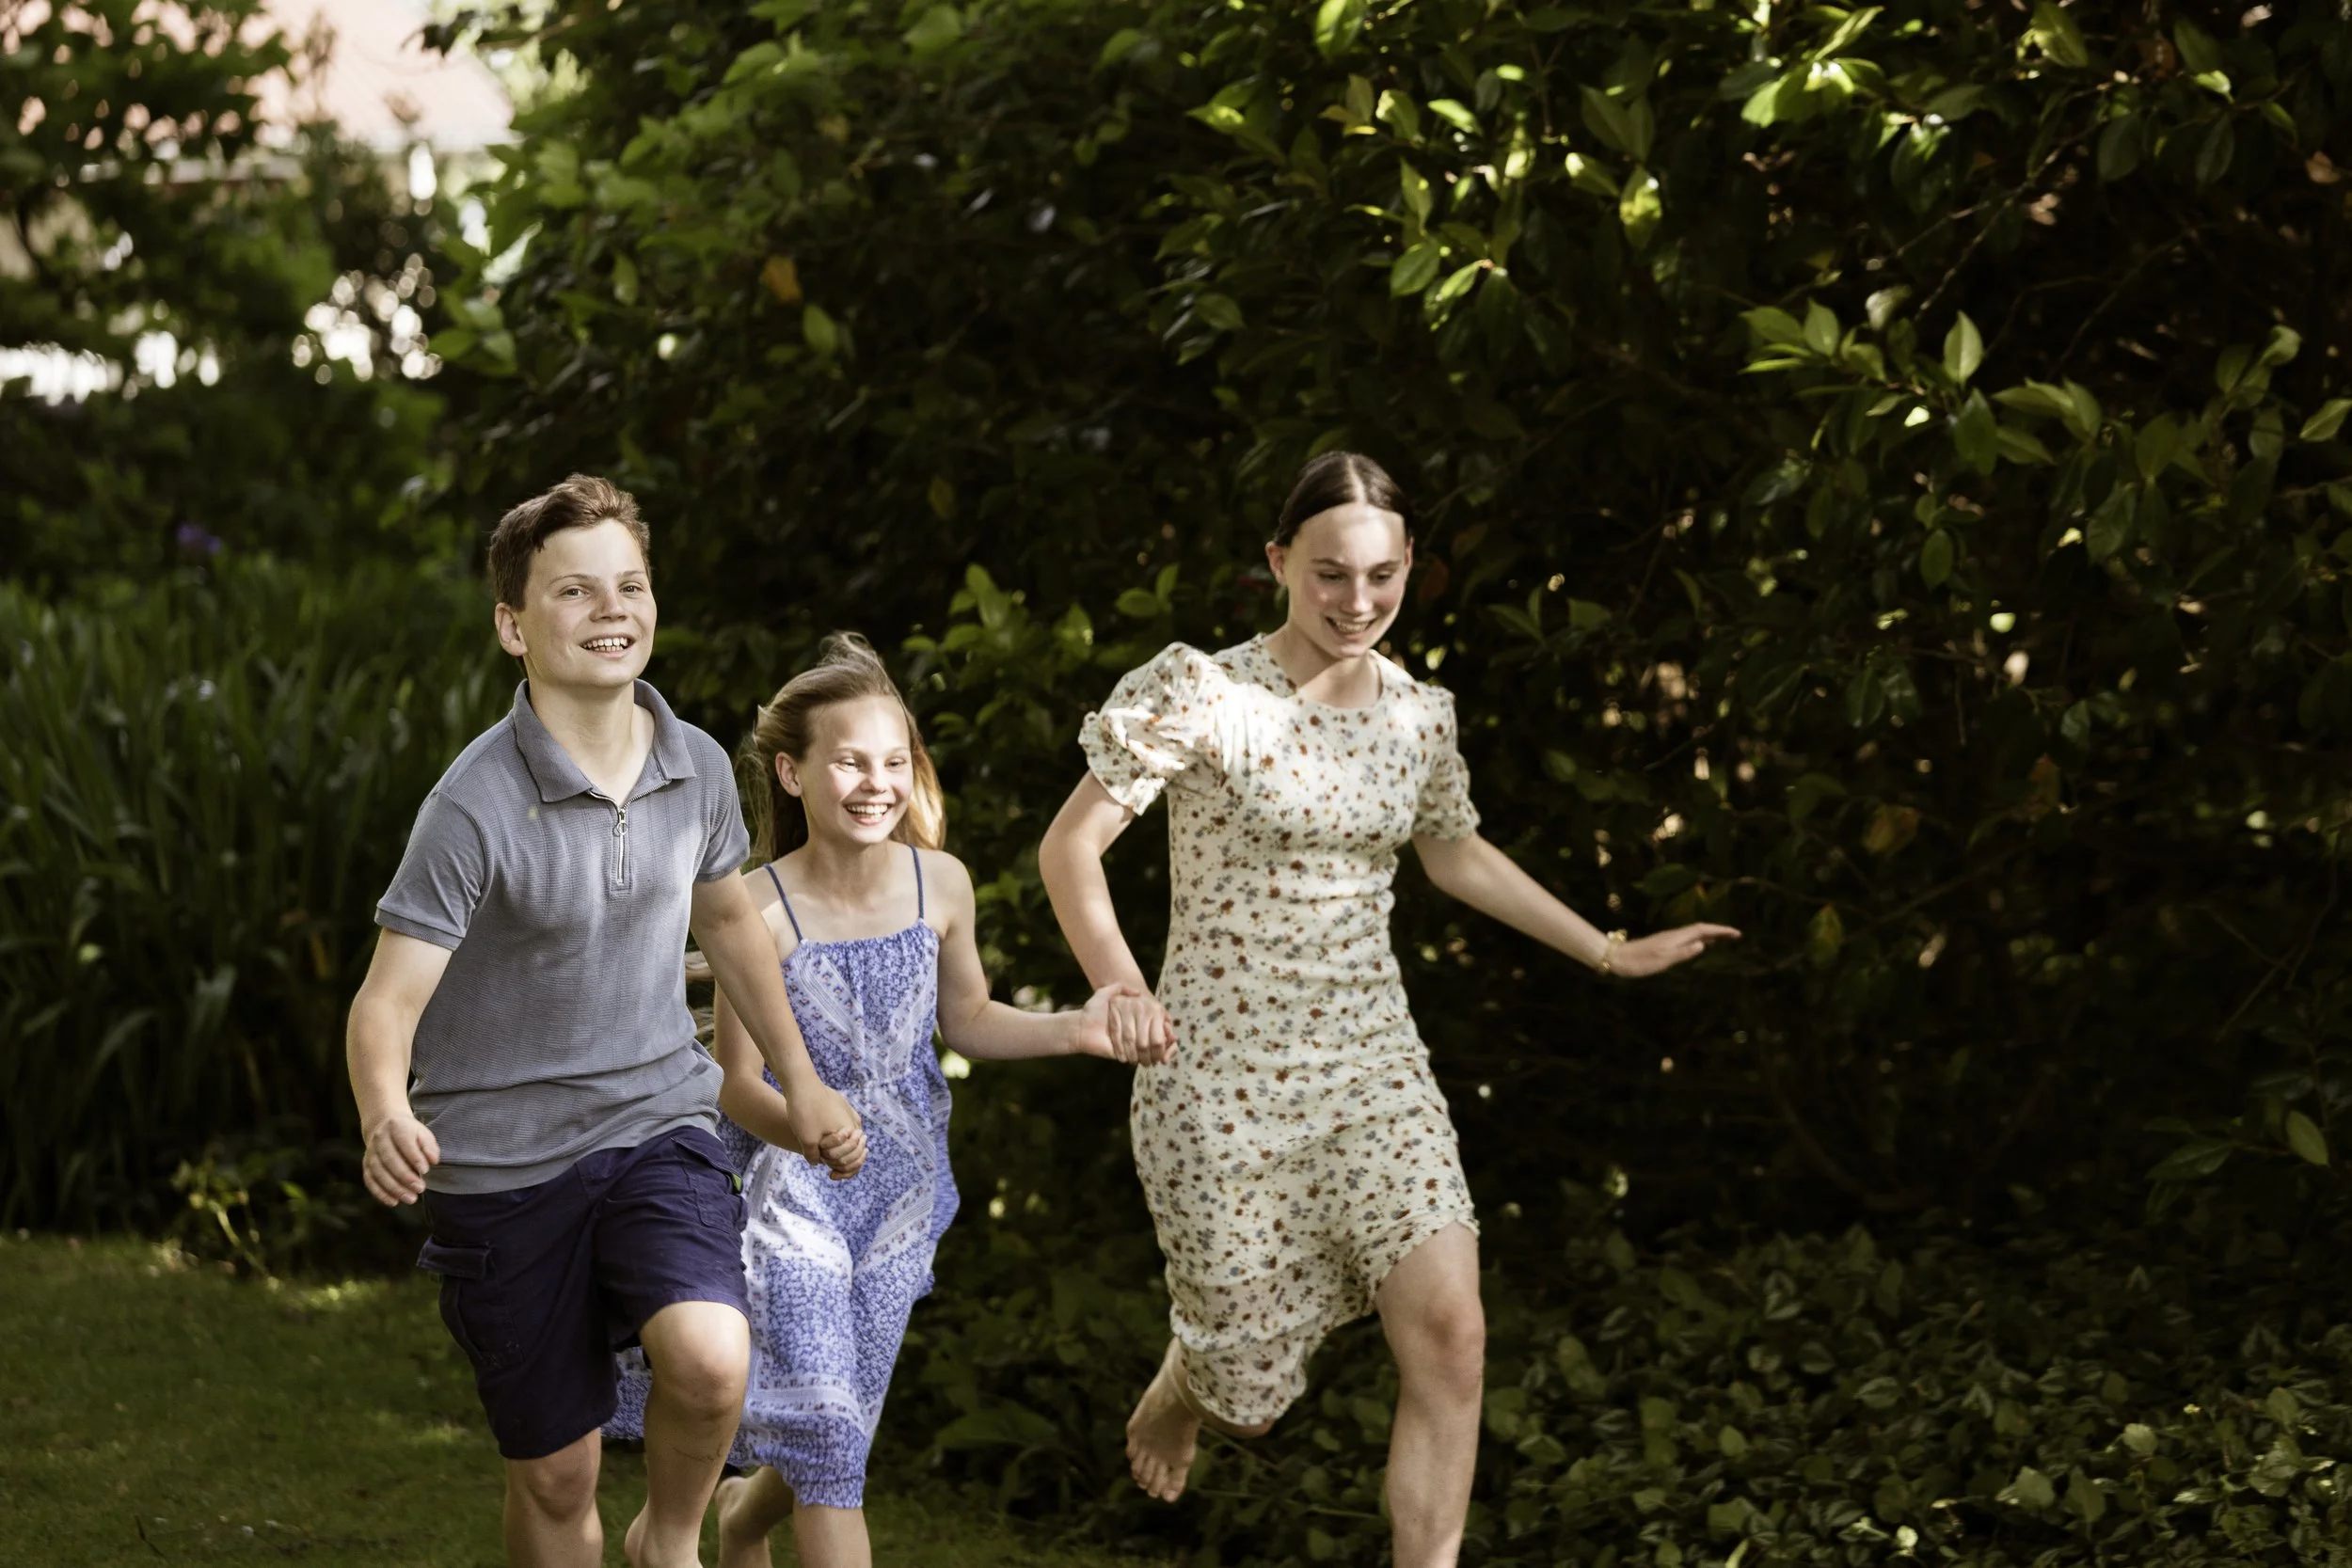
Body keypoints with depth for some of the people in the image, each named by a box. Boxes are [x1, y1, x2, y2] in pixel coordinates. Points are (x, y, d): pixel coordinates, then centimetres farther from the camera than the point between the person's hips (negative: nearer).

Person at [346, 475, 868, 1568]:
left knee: (711, 1357, -25)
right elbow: (387, 1001, -21)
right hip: (502, 1159, -2)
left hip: (658, 1124, 3)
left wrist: (802, 1082, 21)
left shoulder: (696, 768, -3)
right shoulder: (476, 807, -19)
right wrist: (386, 1121, -42)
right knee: (554, 1478, 5)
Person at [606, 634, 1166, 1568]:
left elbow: (966, 1020, 11)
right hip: (793, 1187, -4)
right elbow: (737, 1080, -15)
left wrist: (1079, 1029, -2)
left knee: (842, 1417, 16)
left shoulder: (940, 885, -7)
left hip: (900, 1188, 5)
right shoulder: (759, 909, -19)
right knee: (821, 1420, -11)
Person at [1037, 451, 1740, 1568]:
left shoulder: (1420, 715, 3)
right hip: (1226, 1074, -4)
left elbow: (1455, 854, 22)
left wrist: (1611, 952, 23)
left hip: (1372, 1066, 4)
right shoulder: (1205, 694, -13)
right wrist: (1120, 991, -25)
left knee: (1449, 1333, -12)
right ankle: (1178, 1389, 45)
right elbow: (1068, 847, -12)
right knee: (1250, 1372, 7)